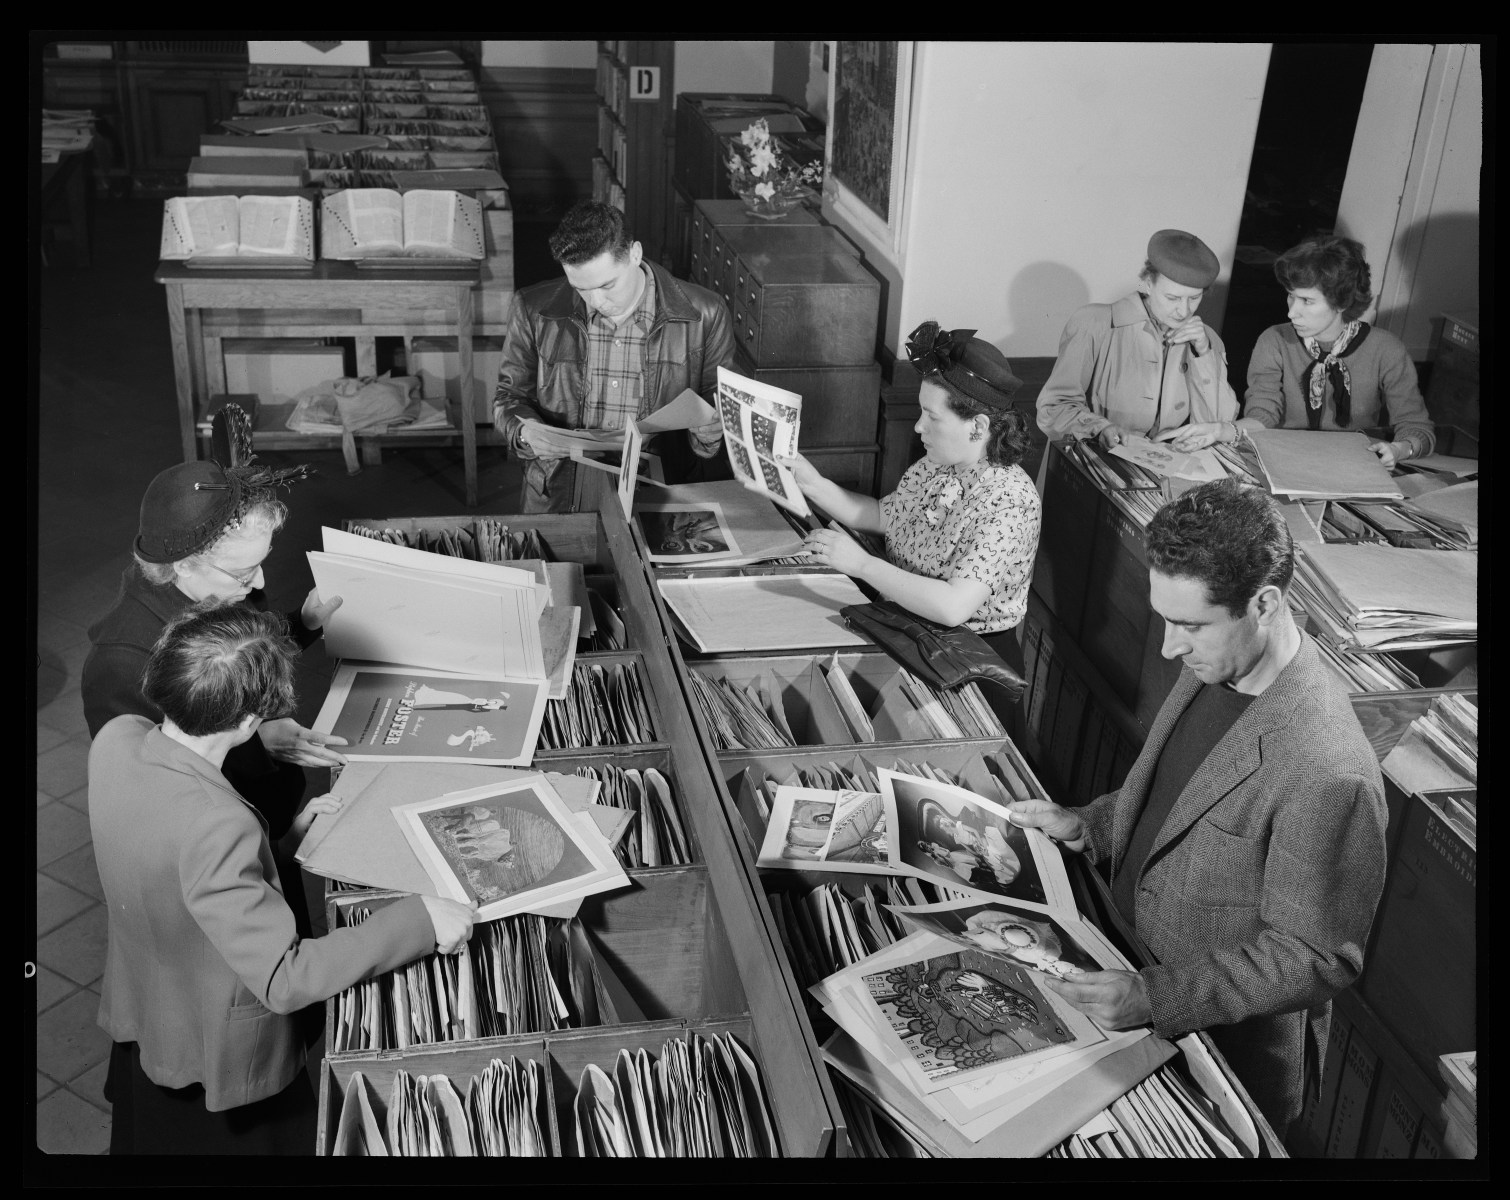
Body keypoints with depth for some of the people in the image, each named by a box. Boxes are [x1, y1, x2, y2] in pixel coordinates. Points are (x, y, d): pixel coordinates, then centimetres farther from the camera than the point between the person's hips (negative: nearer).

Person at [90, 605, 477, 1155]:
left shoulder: (116, 739, -18)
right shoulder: (217, 826, -42)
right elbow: (284, 980, -36)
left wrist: (285, 834, -5)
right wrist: (419, 921, -34)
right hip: (219, 1059, -7)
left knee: (149, 1136, 32)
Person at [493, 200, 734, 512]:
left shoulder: (704, 316, -2)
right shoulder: (534, 311, 2)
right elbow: (509, 396, 14)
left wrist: (708, 429, -16)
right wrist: (523, 431, -9)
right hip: (559, 498, 1)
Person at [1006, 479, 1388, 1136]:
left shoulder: (1328, 777, -33)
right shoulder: (1211, 670, -6)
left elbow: (1315, 957, -24)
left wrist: (1155, 998, -28)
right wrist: (1089, 826, -3)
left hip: (1232, 1052, -7)